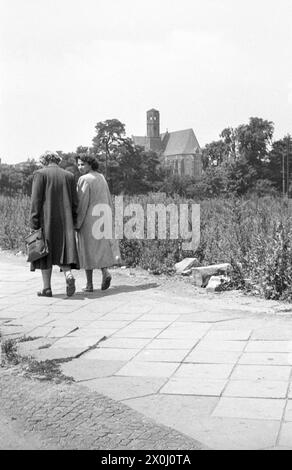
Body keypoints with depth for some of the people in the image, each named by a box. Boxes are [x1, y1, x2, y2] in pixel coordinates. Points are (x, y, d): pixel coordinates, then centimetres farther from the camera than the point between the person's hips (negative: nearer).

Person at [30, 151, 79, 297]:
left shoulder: (40, 174, -2)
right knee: (64, 250, 7)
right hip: (65, 222, 3)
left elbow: (36, 200, -8)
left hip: (46, 221, -3)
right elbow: (75, 202, 8)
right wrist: (73, 222, 14)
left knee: (45, 253, 6)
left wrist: (34, 223, -7)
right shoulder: (69, 176, 9)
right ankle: (68, 274, -19)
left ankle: (47, 288, 9)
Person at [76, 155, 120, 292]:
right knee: (100, 247, 15)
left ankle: (89, 284, 6)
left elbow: (82, 203, -16)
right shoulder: (101, 178, 11)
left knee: (87, 250, 2)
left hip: (88, 219, -6)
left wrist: (77, 222, -11)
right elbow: (108, 200, 14)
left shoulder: (84, 179, -13)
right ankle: (105, 272, -9)